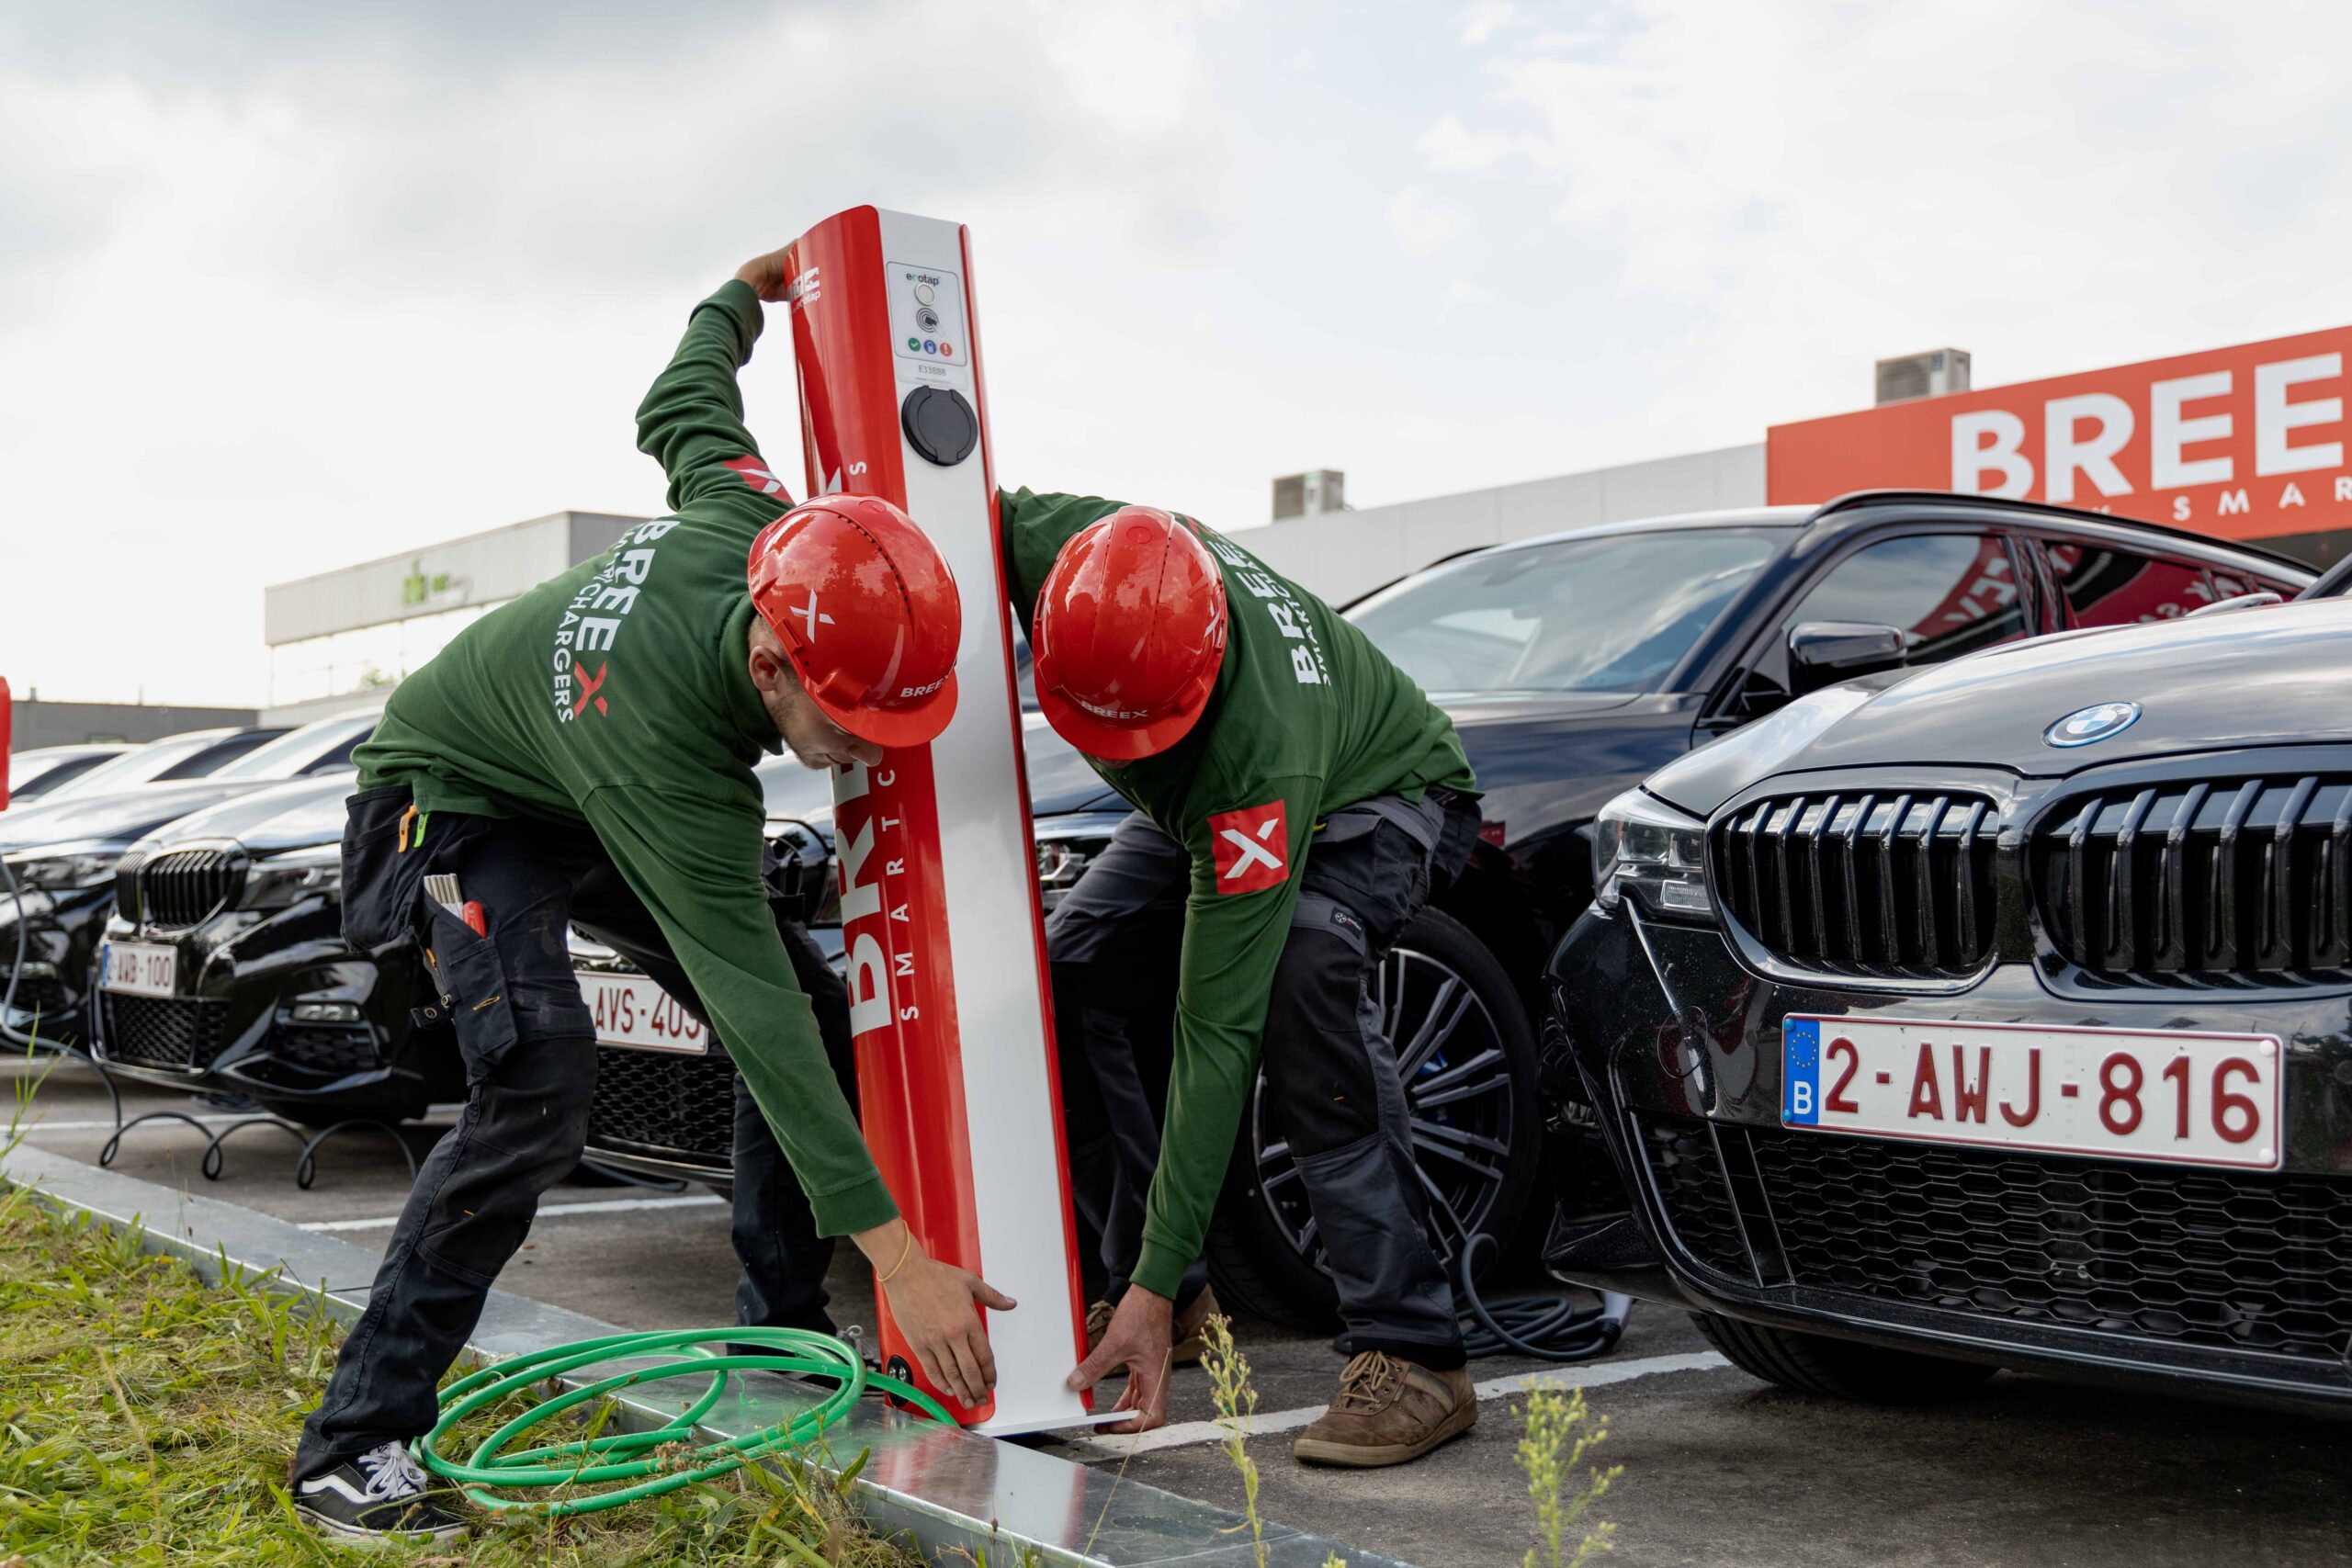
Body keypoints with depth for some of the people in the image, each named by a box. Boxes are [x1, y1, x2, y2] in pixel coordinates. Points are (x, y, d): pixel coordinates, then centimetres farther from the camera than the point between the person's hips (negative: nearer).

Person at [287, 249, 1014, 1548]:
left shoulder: (754, 525, -26)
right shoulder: (664, 755, -44)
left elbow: (681, 409, -5)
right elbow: (752, 1007, -45)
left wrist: (745, 291, 18)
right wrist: (896, 1254, -46)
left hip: (588, 806, 8)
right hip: (456, 802, -8)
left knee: (805, 1008, 0)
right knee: (538, 1081, -29)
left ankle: (786, 1317, 16)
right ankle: (355, 1442, -19)